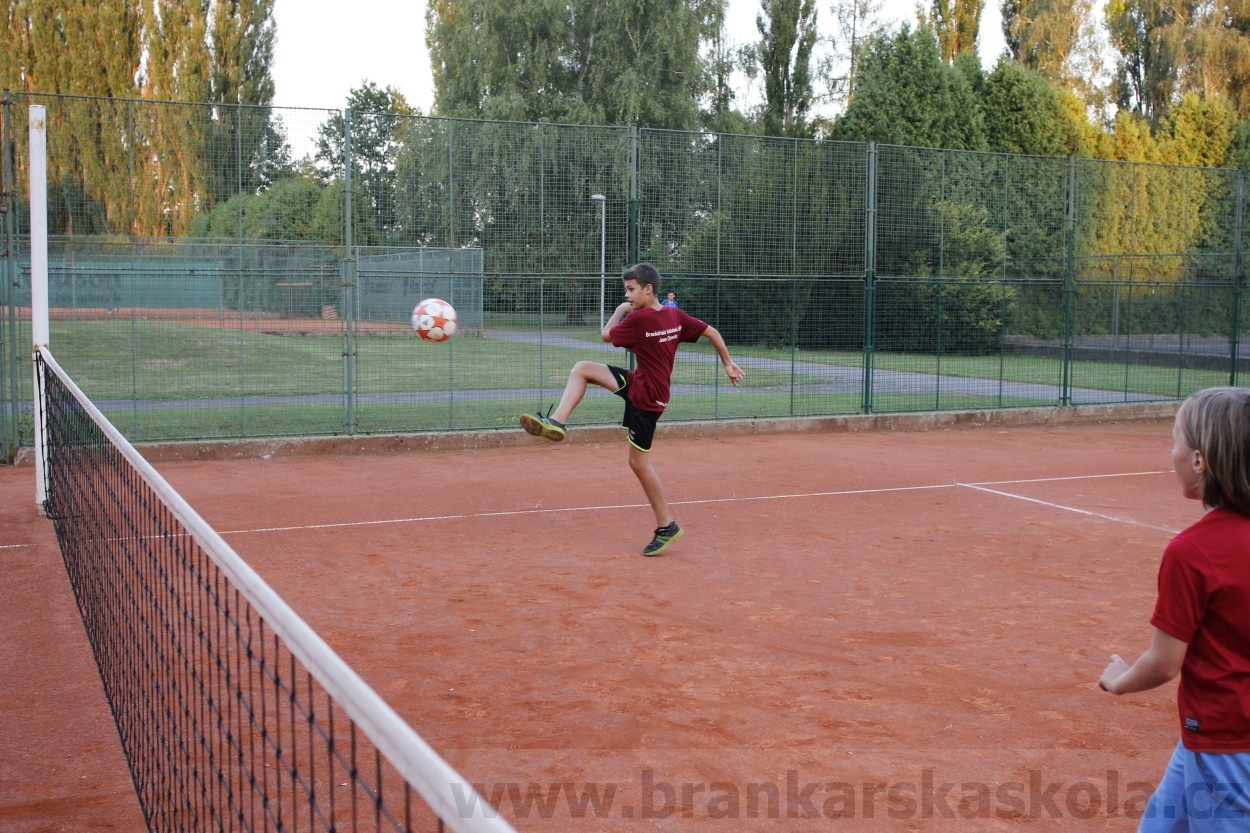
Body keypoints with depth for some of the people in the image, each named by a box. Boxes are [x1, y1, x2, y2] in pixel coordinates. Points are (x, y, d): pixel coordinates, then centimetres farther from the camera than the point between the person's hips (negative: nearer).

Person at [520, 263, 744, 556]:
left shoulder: (639, 319, -21)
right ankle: (557, 422, -10)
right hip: (638, 384, 9)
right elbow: (711, 332, 6)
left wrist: (619, 311, 11)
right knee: (582, 369, 0)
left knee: (639, 463, 0)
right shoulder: (675, 315, 1)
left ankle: (666, 526, 10)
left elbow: (606, 335, -5)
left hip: (647, 397, -9)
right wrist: (728, 364, 15)